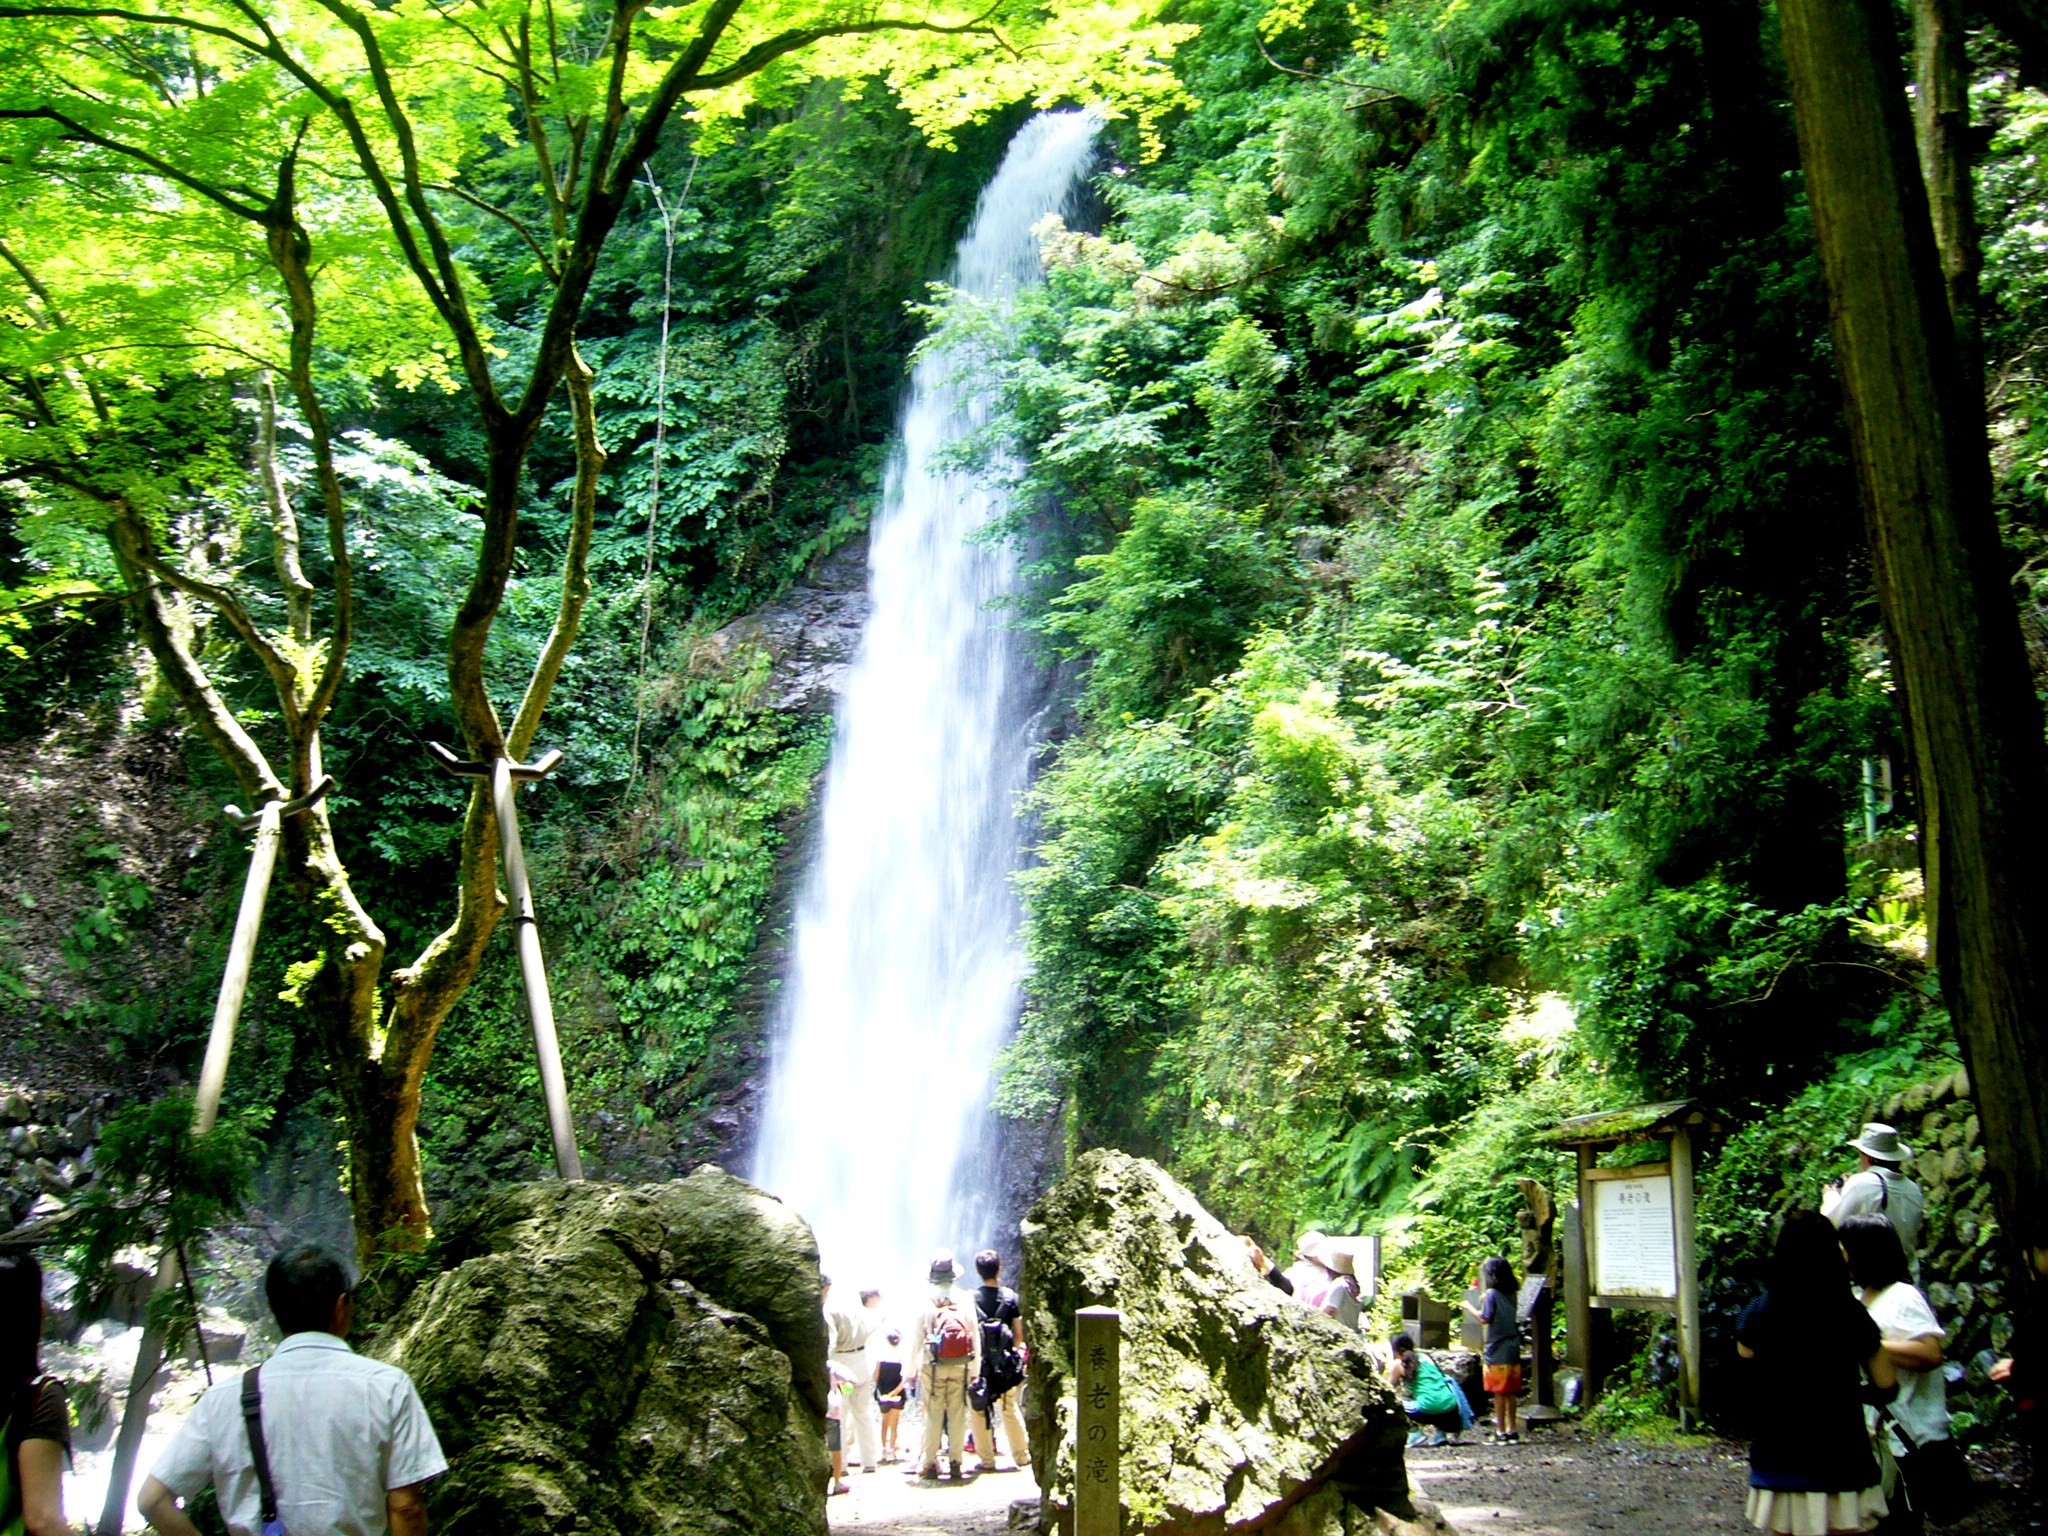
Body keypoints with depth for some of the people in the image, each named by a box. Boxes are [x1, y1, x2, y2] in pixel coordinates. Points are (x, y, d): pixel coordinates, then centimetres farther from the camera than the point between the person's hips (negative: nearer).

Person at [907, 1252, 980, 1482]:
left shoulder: (926, 1302, -6)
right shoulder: (965, 1299, -2)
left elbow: (916, 1338, -3)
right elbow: (975, 1335, 1)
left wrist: (912, 1370, 6)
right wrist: (975, 1368, 10)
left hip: (932, 1367, -1)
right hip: (960, 1366, 1)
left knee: (933, 1415, 5)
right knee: (958, 1414, 6)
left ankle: (929, 1462, 7)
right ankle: (957, 1462, 8)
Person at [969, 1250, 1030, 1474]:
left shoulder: (971, 1299, -8)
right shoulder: (1010, 1297, -4)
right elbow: (1018, 1334, -1)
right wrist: (1016, 1354, 15)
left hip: (979, 1363, -2)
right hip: (1006, 1363, 2)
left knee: (980, 1411, 6)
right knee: (1010, 1410, 14)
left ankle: (987, 1460, 7)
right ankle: (1021, 1456, 21)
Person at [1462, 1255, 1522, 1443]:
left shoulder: (1492, 1293, -12)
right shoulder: (1511, 1293, 8)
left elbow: (1484, 1319, -15)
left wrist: (1470, 1307, 0)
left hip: (1497, 1350, -7)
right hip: (1513, 1348, 7)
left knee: (1498, 1393, -2)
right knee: (1511, 1392, 11)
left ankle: (1501, 1432, 0)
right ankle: (1513, 1430, 15)